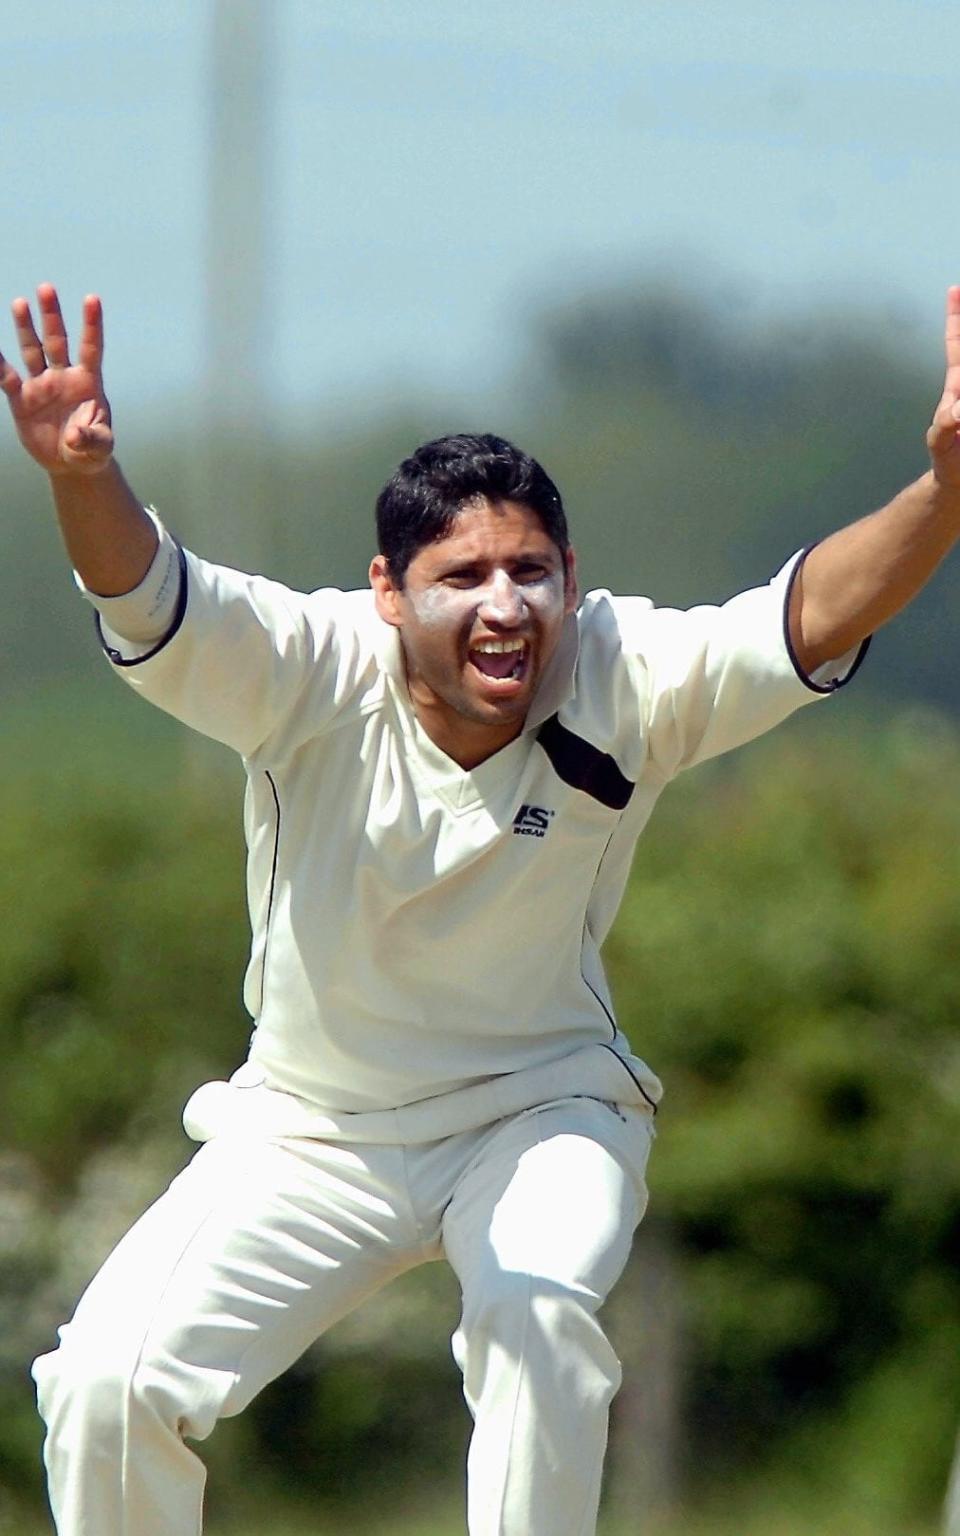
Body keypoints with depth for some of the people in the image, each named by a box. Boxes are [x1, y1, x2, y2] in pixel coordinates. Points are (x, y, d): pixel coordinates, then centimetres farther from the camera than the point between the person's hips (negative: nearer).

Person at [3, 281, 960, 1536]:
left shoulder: (624, 687, -18)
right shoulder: (312, 676, -21)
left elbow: (812, 616, -31)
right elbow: (146, 596, -38)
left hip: (541, 1113, -1)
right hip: (311, 1134, 1)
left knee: (537, 1309, -32)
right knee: (109, 1384, -11)